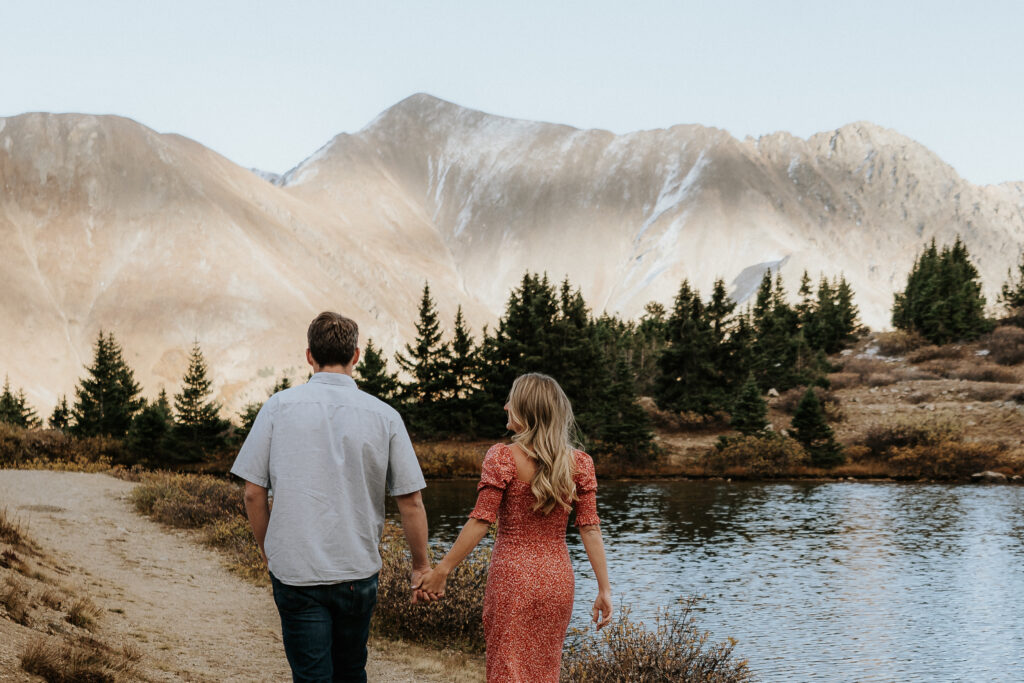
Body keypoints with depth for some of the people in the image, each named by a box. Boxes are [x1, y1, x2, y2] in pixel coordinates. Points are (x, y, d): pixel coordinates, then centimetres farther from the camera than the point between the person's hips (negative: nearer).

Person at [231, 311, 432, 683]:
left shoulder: (278, 407, -4)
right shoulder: (384, 416, -2)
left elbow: (254, 493, -2)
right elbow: (411, 501, 0)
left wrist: (269, 552, 13)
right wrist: (421, 566, 13)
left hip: (295, 572, -1)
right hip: (358, 574, 1)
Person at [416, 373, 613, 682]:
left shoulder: (503, 457, -11)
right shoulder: (579, 463, 0)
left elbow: (480, 522, -13)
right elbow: (590, 529, -2)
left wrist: (442, 570, -7)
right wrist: (604, 589, 0)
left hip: (511, 577, -4)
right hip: (558, 579, 4)